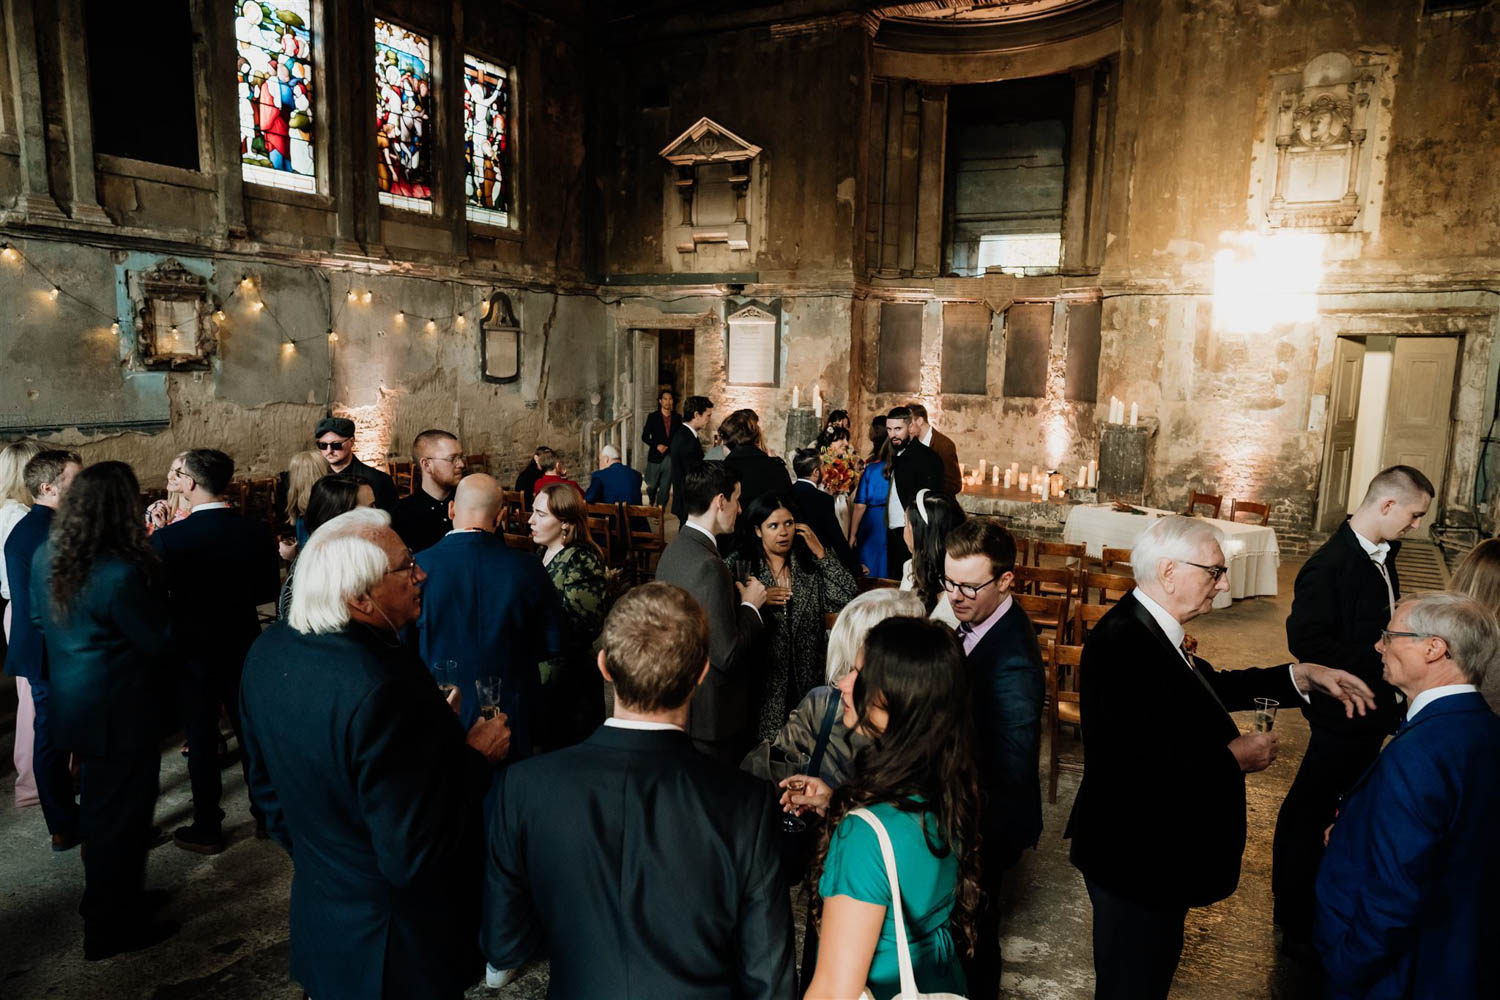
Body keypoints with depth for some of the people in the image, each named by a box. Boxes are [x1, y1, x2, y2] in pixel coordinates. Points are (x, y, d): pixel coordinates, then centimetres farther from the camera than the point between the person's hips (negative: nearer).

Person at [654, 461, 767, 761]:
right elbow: (727, 655, -25)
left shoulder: (674, 550, 3)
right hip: (710, 716, -9)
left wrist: (739, 596, 6)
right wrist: (750, 604, -11)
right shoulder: (709, 567, -26)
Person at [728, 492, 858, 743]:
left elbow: (848, 598, -6)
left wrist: (820, 553, -7)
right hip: (762, 679, -2)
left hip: (806, 678, 2)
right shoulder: (739, 565, -1)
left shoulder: (809, 563, 5)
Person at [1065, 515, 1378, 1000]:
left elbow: (1211, 686, 15)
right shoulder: (1121, 647, -31)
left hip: (1152, 851, 10)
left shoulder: (1148, 629, -1)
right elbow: (1137, 775, -34)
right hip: (1134, 864, -10)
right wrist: (1233, 759, -19)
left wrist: (1304, 675, 6)